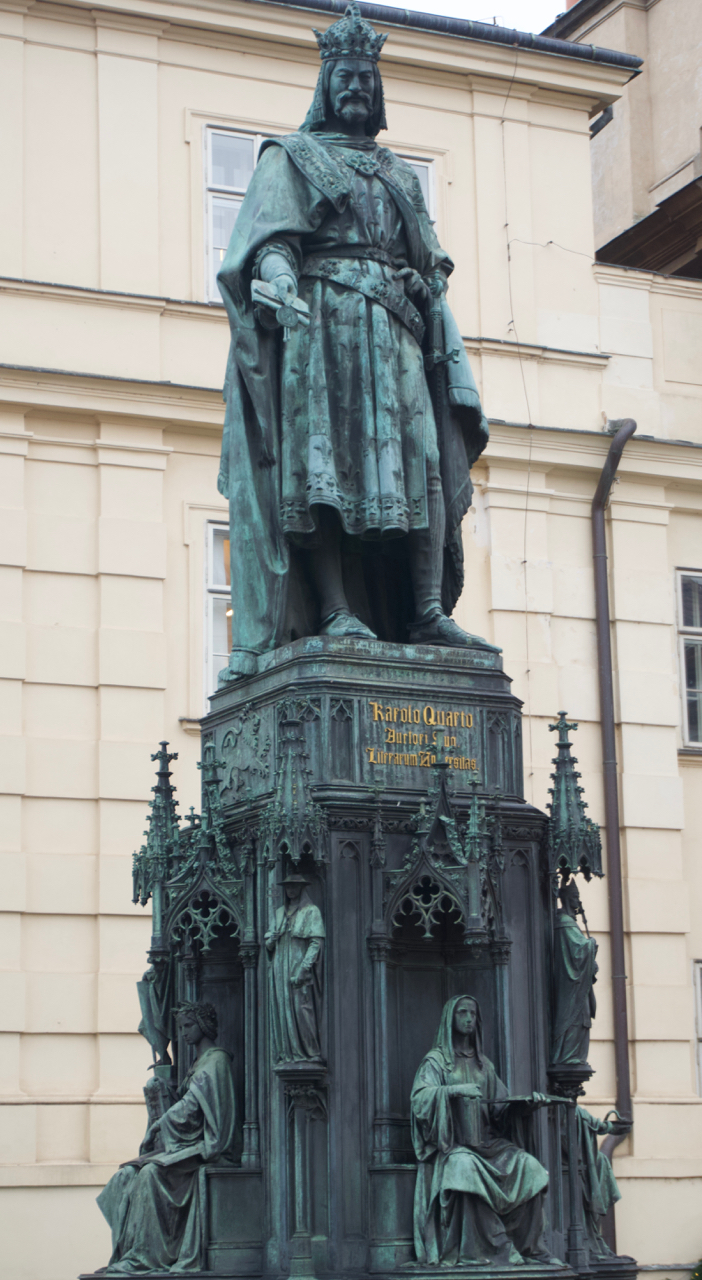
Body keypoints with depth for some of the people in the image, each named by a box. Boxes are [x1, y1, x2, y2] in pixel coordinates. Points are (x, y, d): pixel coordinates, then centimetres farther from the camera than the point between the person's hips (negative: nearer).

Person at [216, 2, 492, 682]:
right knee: (321, 454, -16)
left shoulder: (401, 176, 30)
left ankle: (429, 611, -18)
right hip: (318, 320, -4)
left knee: (424, 457, -12)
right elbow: (272, 231, -2)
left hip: (393, 329, 4)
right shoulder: (290, 158, 16)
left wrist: (439, 325, 10)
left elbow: (429, 264, 24)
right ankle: (334, 610, -23)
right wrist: (280, 274, -24)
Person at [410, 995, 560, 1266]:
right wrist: (456, 1090, -28)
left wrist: (526, 1101, -4)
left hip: (487, 1142, 5)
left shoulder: (483, 1063, 19)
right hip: (453, 1145, -5)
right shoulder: (436, 1060, 2)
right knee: (466, 1168, -37)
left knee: (528, 1166, -20)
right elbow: (420, 1097, -14)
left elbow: (501, 1106, 16)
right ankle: (498, 1250, -35)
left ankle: (530, 1247, -17)